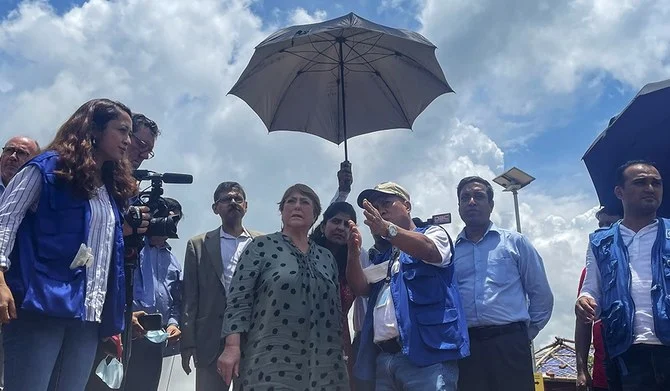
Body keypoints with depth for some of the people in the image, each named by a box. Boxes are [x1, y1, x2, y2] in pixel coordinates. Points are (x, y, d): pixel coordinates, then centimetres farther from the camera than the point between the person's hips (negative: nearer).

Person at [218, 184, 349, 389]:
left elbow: (335, 308, 15)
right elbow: (238, 298, -5)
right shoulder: (261, 246, 2)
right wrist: (232, 347, -14)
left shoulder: (326, 257, 14)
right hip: (271, 359, -4)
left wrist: (344, 354, 11)